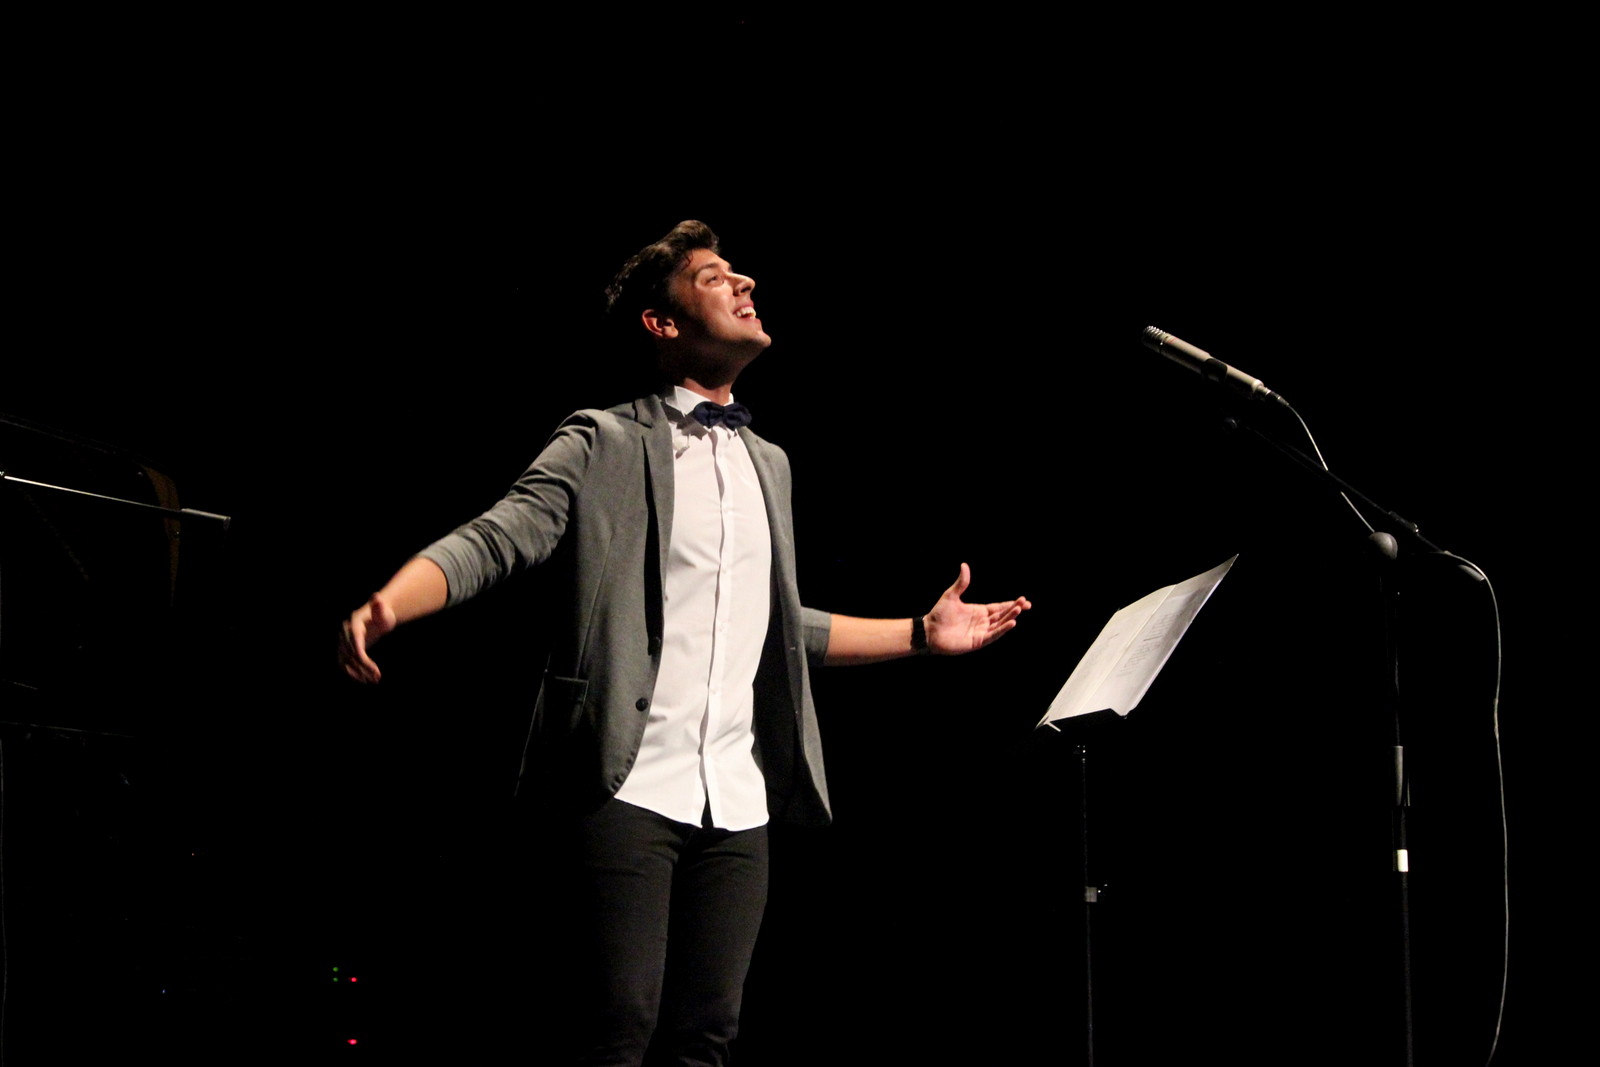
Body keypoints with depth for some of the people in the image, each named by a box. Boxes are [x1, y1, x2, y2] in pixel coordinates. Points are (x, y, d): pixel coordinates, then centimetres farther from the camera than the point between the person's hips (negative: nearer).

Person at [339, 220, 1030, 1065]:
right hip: (633, 785, -6)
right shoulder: (606, 445, 1)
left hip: (738, 801, 6)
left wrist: (922, 634, 26)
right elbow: (489, 543, -10)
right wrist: (387, 604, -30)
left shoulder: (767, 465, 20)